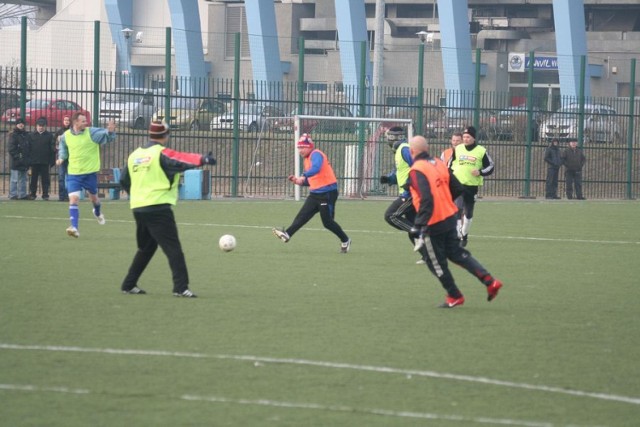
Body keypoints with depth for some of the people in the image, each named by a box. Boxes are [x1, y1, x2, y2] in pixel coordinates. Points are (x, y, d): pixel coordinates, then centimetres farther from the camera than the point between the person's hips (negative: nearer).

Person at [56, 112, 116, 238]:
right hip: (73, 174, 1)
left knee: (93, 197, 19)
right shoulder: (66, 136, -2)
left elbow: (108, 137, -16)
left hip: (90, 172, -1)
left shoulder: (92, 133, -11)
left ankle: (98, 212, 53)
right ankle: (74, 228, -19)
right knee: (73, 199, -14)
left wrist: (110, 131, -39)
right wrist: (61, 158, 4)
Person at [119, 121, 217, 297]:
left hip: (138, 208, 7)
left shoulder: (134, 155, 13)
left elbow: (124, 180, 20)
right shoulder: (162, 153, -7)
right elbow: (181, 160, -25)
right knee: (173, 248, -6)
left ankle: (129, 285, 23)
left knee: (146, 248, 21)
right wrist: (202, 160, -37)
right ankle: (181, 287, -14)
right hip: (158, 208, -7)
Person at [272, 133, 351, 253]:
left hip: (328, 192, -9)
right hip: (315, 193, 9)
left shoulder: (316, 155, -13)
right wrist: (299, 181, 6)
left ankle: (345, 240, 13)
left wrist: (303, 177, -42)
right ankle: (287, 234, -15)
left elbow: (316, 168, -35)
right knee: (302, 215, -5)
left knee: (327, 222, -3)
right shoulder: (307, 159, 16)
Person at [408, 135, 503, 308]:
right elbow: (458, 188, 11)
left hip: (433, 224, -7)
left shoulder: (416, 171, -18)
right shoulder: (439, 164, 6)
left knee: (436, 262, 11)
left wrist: (419, 227, -30)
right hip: (450, 217, 7)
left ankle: (454, 297, 22)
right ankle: (489, 281, 10)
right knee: (457, 253, 20)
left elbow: (426, 200, -29)